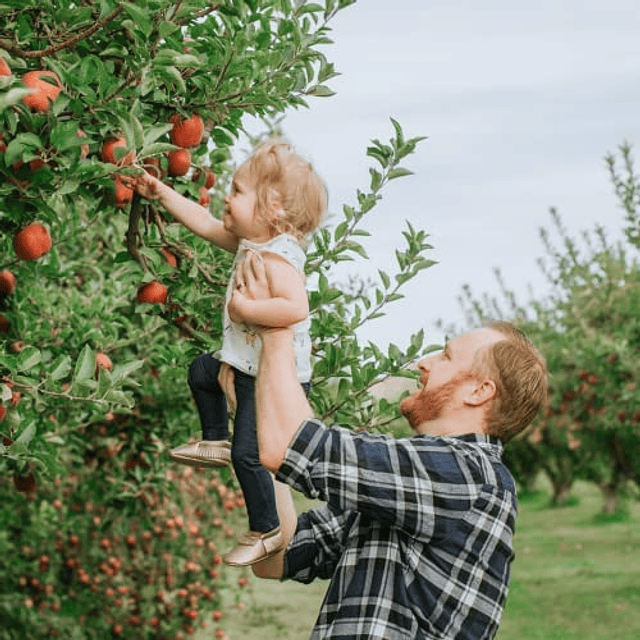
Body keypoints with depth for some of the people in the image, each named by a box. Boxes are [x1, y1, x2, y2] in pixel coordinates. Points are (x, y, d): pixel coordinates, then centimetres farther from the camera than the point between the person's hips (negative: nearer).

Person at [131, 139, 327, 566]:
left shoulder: (276, 257, -30)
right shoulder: (250, 241, 2)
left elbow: (295, 308, -45)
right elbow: (204, 223, 16)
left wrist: (244, 308, -35)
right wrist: (163, 194, 17)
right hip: (247, 364, 11)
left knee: (247, 453, -8)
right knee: (202, 371, 32)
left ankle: (267, 532, 8)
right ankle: (216, 442, 48)